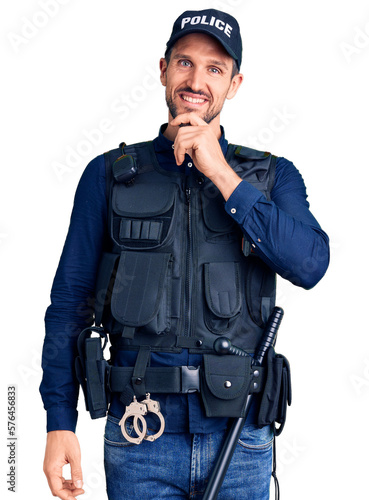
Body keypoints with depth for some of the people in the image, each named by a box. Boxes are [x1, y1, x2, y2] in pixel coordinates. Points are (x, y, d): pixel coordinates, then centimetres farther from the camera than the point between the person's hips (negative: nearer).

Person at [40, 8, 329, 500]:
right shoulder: (110, 175, 3)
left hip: (241, 440, 1)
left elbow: (309, 265, -13)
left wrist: (221, 174, -16)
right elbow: (70, 301, 3)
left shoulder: (272, 177, 5)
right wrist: (60, 423, -3)